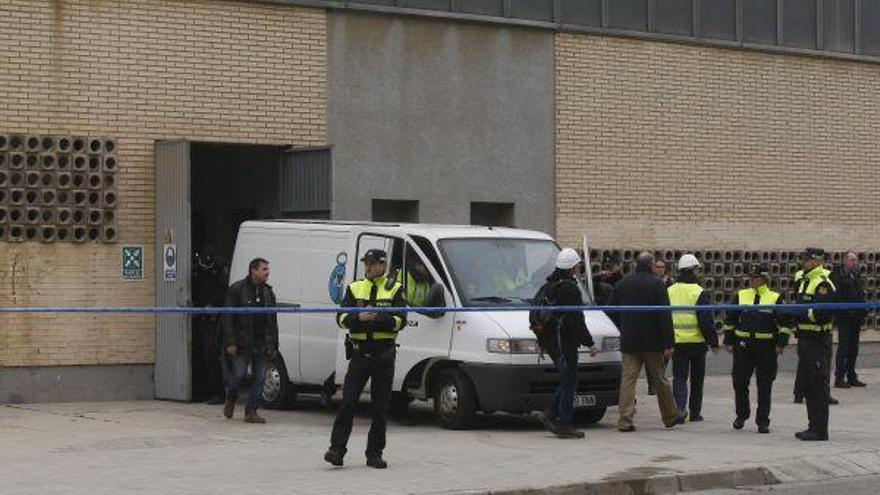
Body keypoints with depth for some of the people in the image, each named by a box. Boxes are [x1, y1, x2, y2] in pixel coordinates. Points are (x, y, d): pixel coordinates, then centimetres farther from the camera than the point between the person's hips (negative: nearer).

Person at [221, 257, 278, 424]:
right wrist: (230, 342, -13)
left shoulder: (268, 293, 13)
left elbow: (272, 322, 15)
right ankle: (230, 401, 25)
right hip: (241, 344, -5)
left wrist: (273, 345, 9)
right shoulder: (237, 290, -4)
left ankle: (251, 411, 9)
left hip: (261, 345, 5)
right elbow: (228, 318, -6)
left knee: (260, 377, 1)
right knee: (238, 374, -4)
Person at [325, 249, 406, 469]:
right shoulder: (354, 288, 11)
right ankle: (337, 449, -6)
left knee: (381, 407, 4)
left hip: (384, 354, -1)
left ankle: (375, 453, 12)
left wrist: (378, 317, -20)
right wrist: (359, 317, -18)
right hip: (359, 352, 1)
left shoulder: (395, 289, 5)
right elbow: (341, 318, 1)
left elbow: (400, 321, -7)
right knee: (348, 401, -7)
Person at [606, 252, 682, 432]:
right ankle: (670, 417, 23)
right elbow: (665, 316, -12)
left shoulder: (623, 283, 5)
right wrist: (668, 343, -11)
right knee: (660, 379, 10)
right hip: (652, 342, -3)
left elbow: (612, 312, 10)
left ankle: (625, 419, -10)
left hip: (629, 341, 3)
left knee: (628, 379, 0)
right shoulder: (656, 284, -8)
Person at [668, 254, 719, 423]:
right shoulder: (699, 293, -10)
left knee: (679, 377, 3)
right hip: (697, 341, -2)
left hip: (676, 342, 3)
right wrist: (713, 342, -5)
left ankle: (680, 408, -18)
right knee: (697, 378, 12)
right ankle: (695, 412, 19)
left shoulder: (669, 291, 5)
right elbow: (707, 321, -12)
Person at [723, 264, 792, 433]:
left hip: (767, 347, -2)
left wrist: (781, 343, -5)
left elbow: (784, 323, 2)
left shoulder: (775, 298, 2)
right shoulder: (741, 296, 8)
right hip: (743, 345, 2)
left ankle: (763, 421, 11)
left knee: (765, 385, 2)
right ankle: (741, 415, 24)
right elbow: (730, 319, 12)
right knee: (740, 382, 3)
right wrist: (728, 341, 7)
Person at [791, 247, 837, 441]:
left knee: (818, 386, -5)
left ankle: (820, 430, -2)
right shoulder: (803, 282, 16)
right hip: (805, 339, 10)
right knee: (808, 385, 13)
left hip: (818, 341, -10)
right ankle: (814, 426, 21)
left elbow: (823, 314, -23)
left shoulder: (823, 284, -14)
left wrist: (802, 313, -20)